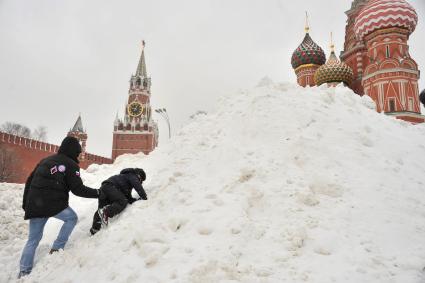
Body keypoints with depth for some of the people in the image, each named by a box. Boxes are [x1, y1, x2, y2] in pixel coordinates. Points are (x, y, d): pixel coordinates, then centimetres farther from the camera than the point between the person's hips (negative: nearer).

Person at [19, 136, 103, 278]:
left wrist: (26, 203, 23)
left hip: (34, 205, 6)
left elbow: (29, 181, 18)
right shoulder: (71, 165, -2)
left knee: (33, 238, 17)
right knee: (72, 218, 21)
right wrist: (97, 193, 5)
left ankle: (24, 271, 18)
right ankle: (57, 248, 14)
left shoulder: (45, 160, 18)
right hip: (54, 204, -6)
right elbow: (78, 189, -6)